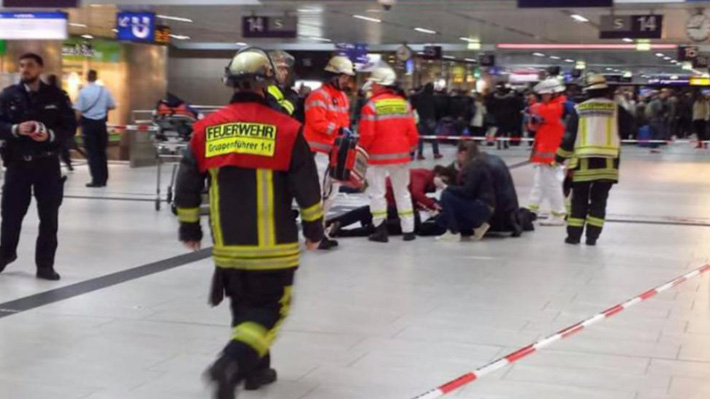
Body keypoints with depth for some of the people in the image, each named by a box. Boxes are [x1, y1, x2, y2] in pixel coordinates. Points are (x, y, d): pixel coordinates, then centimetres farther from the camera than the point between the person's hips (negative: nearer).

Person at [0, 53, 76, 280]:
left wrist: (50, 135, -17)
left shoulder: (56, 96, 1)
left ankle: (45, 265, 14)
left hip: (47, 164, 0)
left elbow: (70, 126, 0)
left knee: (49, 217, 4)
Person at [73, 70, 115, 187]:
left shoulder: (83, 91, -10)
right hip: (101, 123, 3)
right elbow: (112, 106, 4)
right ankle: (103, 179, 15)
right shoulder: (104, 90, -2)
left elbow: (78, 111, -11)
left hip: (88, 123, -3)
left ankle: (97, 179, -2)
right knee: (102, 151, 12)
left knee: (92, 152, 1)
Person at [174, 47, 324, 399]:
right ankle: (231, 364, -14)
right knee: (270, 309, 5)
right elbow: (306, 186, -5)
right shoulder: (285, 129, -9)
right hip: (273, 246, -4)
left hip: (228, 244, 4)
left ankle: (256, 369, 30)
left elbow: (187, 185, 6)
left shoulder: (207, 128, 1)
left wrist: (189, 228, 20)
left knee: (245, 303, 22)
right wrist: (314, 228, 9)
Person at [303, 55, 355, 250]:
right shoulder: (319, 95, -14)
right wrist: (339, 130, -27)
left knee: (330, 192, 14)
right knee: (317, 192, -9)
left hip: (335, 151, 10)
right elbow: (316, 123, -23)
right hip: (318, 151, -10)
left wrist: (346, 133, 6)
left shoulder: (343, 96, 16)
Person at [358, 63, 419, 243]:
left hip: (378, 156, -4)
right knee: (402, 192, 14)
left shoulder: (372, 105, -13)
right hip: (400, 156, 4)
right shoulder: (404, 104, 2)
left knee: (377, 193, 6)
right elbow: (412, 132, 2)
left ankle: (380, 230, 6)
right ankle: (408, 230, 16)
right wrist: (410, 149, 18)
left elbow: (367, 134, -15)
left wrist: (364, 148, 4)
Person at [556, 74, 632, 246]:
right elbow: (627, 127, 9)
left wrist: (560, 156, 10)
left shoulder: (579, 109, 2)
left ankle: (574, 235, 9)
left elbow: (569, 136, 1)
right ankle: (592, 236, 4)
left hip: (583, 162, 0)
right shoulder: (616, 108, 1)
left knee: (579, 199, 10)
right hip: (607, 162, 0)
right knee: (599, 200, 7)